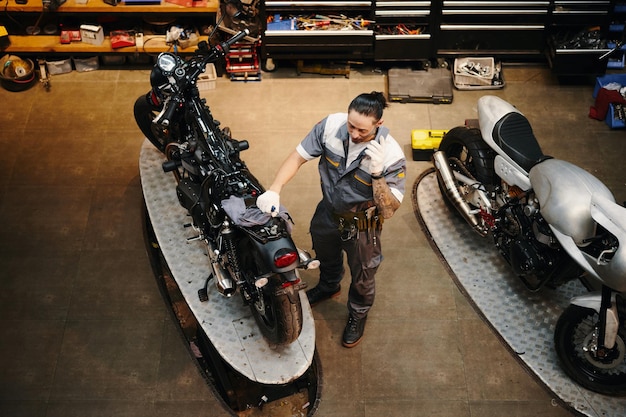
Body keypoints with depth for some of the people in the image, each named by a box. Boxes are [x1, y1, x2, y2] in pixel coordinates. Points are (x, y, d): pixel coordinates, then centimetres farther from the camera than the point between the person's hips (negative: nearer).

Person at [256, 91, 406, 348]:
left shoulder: (391, 155, -34)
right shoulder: (331, 125, -26)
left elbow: (388, 211, -31)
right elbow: (298, 156, -17)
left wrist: (377, 174, -46)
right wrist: (274, 190, -31)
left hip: (361, 223, -4)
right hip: (328, 211, 4)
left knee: (361, 277, 21)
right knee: (325, 255, 34)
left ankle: (358, 314, 54)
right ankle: (329, 285, 69)